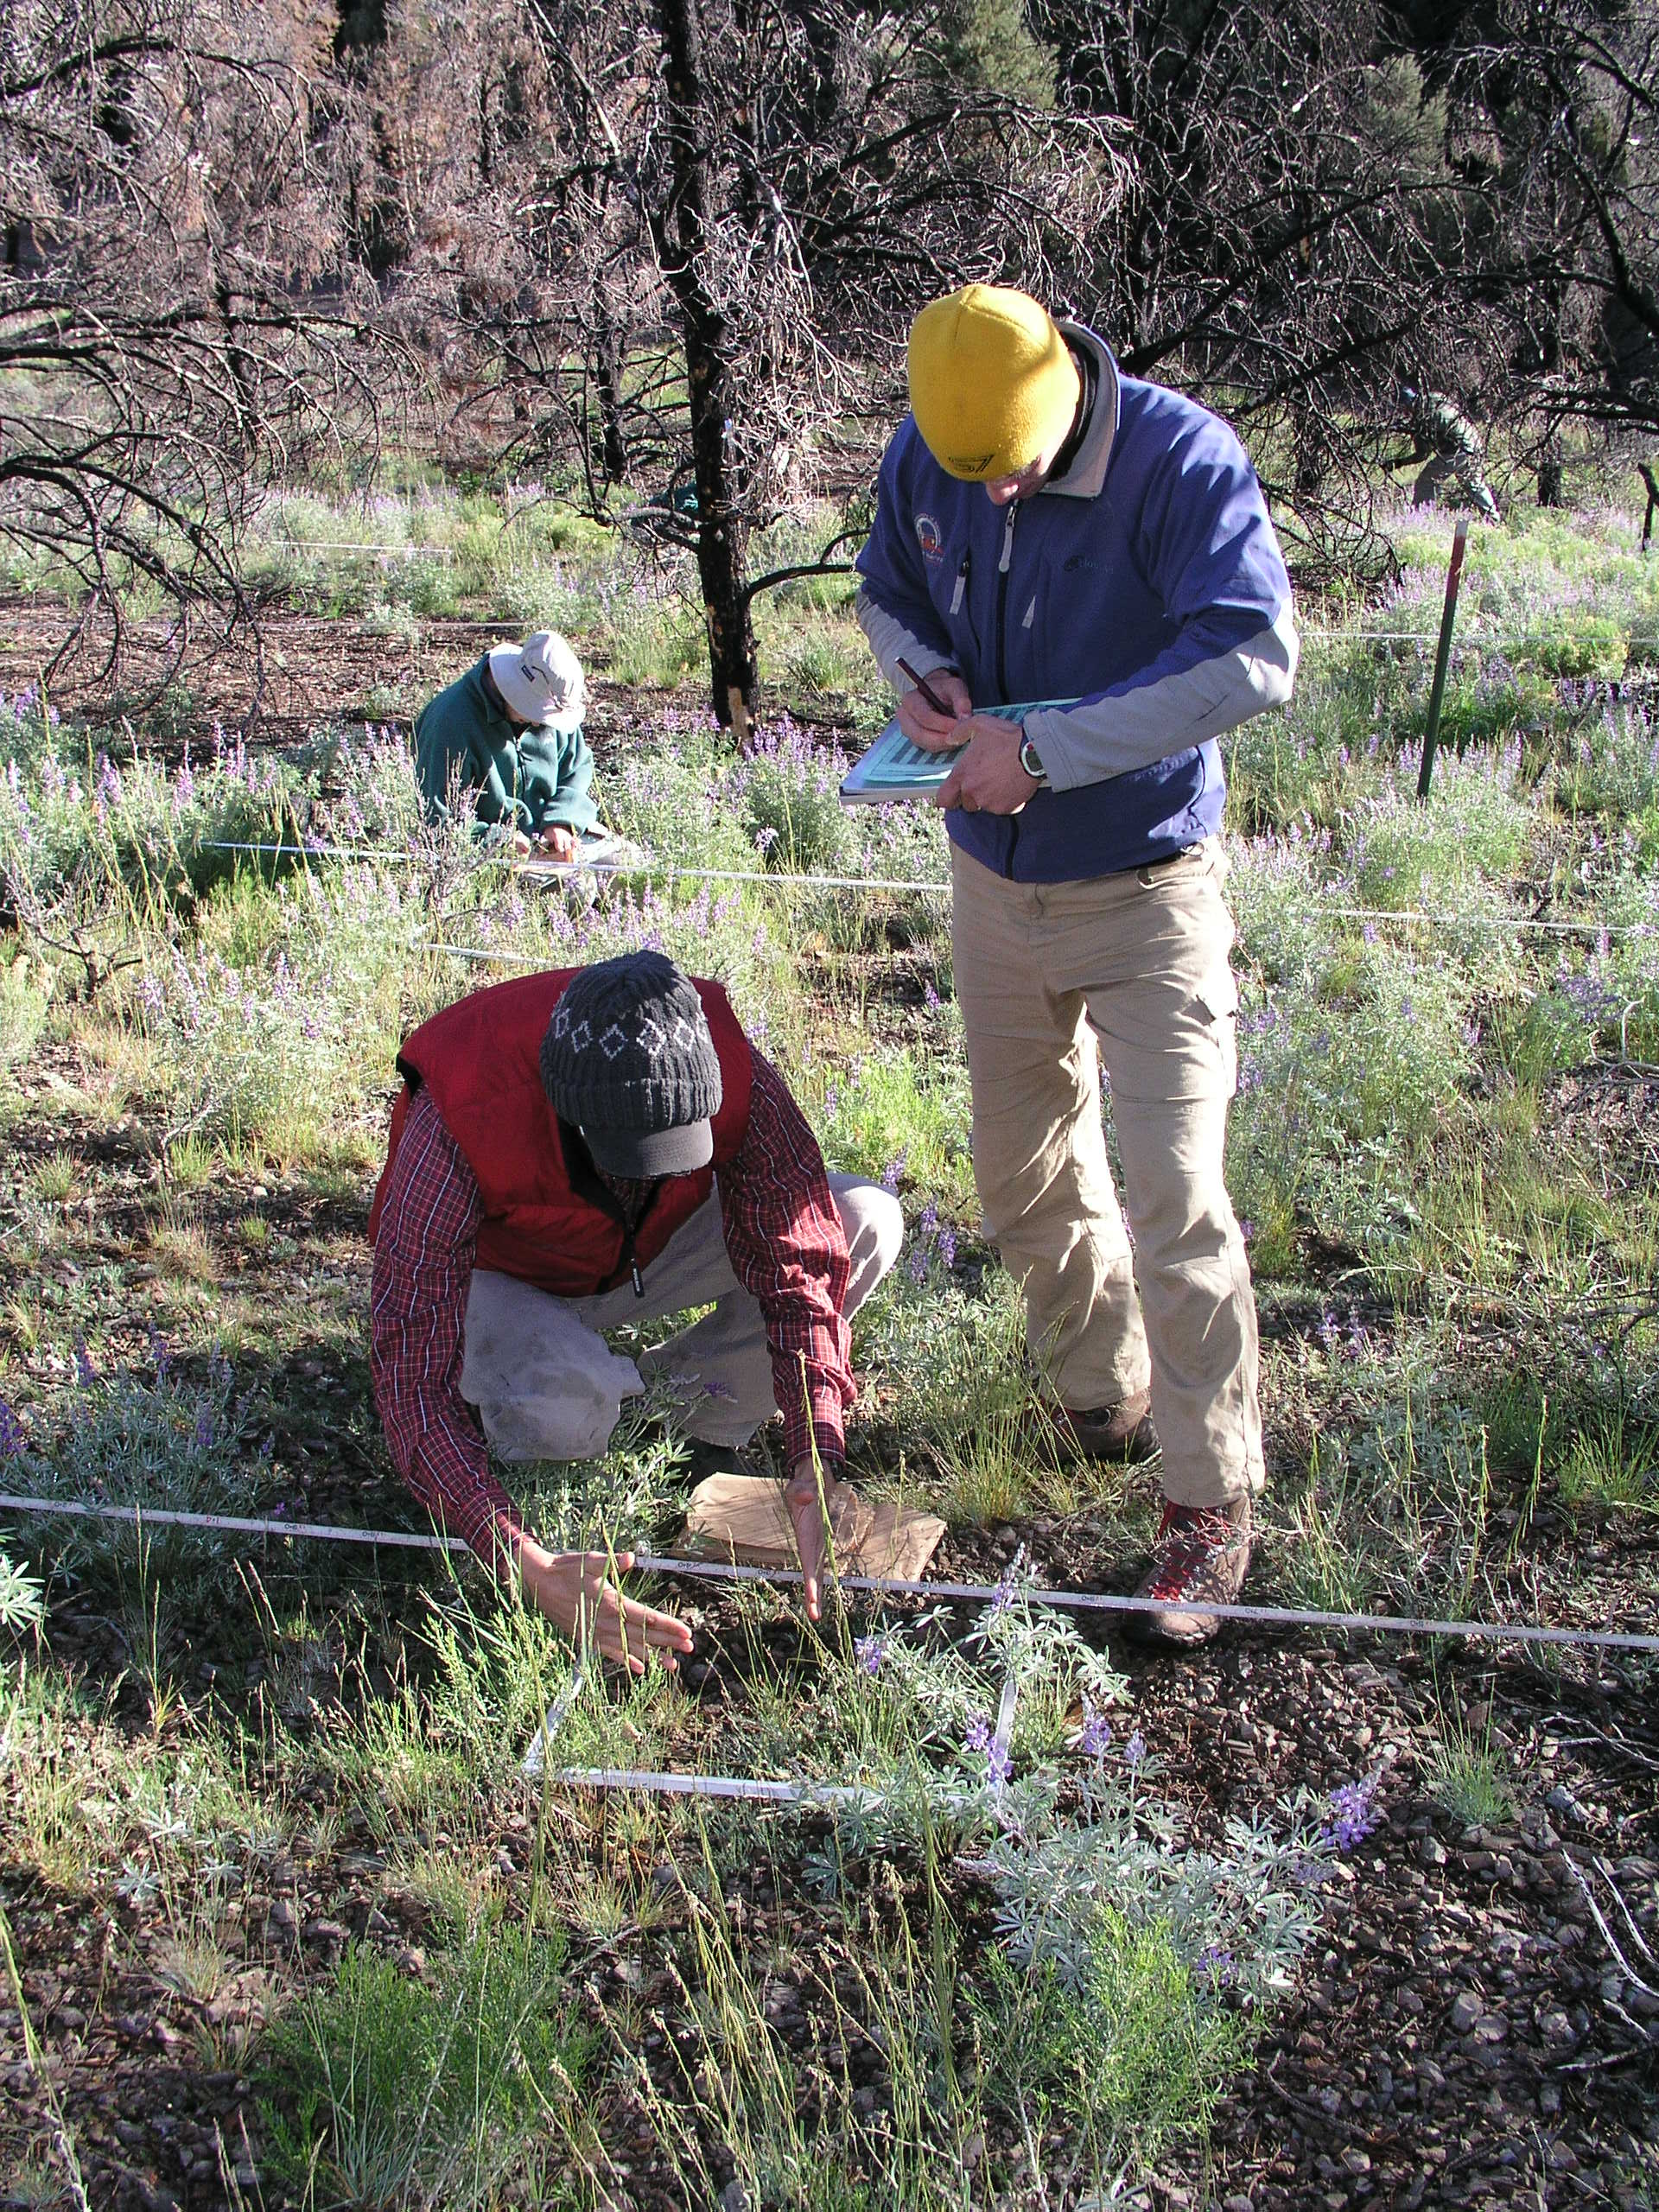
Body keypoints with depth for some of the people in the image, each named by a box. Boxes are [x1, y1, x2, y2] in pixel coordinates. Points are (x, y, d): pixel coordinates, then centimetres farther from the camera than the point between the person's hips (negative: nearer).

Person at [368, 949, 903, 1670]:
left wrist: (816, 1463, -41)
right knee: (564, 1413, -38)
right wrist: (529, 1569, -52)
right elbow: (411, 1377, -41)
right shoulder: (456, 1127, -41)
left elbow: (797, 1259, -27)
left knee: (868, 1221, -20)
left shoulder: (729, 1075, -33)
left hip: (653, 1247, 3)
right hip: (505, 1276, -3)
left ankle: (695, 1389, 1)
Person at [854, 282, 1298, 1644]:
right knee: (1023, 1173, 16)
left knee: (1173, 1200, -10)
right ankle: (1101, 1396, 38)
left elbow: (1254, 657, -30)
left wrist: (1043, 748, -33)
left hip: (1147, 888, -5)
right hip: (996, 882, 6)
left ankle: (1211, 1495, 5)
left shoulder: (1179, 456, -21)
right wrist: (920, 674, -11)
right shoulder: (924, 457, -5)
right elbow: (888, 593, 13)